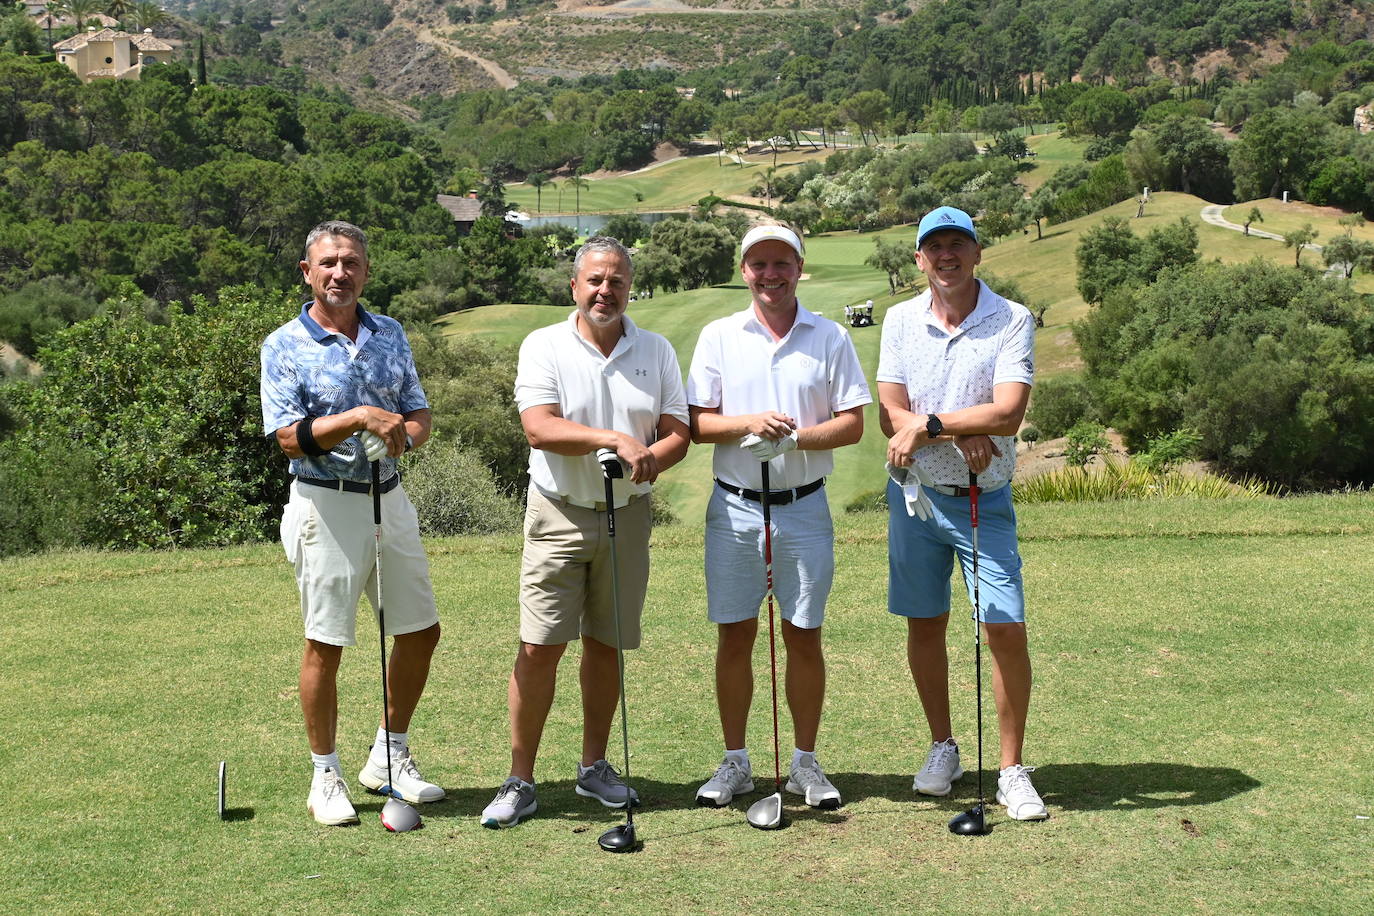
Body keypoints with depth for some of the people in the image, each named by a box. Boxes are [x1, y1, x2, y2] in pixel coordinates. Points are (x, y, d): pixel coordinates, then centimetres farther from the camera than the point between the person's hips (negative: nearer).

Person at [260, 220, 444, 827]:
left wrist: (404, 433, -13)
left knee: (420, 631, 9)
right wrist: (359, 418, -25)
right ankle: (326, 777, 14)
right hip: (326, 504, -5)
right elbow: (288, 437, -13)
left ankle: (389, 757, 26)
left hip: (390, 499, 6)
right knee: (326, 643, 0)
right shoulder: (284, 346, -6)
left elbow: (419, 413, 10)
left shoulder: (391, 335, 9)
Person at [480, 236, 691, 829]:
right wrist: (613, 438, -26)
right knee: (539, 647, -6)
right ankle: (520, 781, 3)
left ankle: (594, 766, 24)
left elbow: (678, 433, 3)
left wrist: (652, 457, -19)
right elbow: (539, 427, -15)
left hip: (628, 514, 3)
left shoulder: (656, 352, 8)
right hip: (559, 514, -3)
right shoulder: (544, 347, -2)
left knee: (607, 645, 9)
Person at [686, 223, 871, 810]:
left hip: (804, 507, 0)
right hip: (734, 507, 1)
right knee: (733, 636, 5)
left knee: (804, 638, 4)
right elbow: (696, 423, 2)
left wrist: (798, 436, -17)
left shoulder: (831, 338, 4)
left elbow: (852, 423, 0)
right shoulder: (718, 337, 6)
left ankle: (805, 763, 17)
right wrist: (748, 423, -17)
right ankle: (734, 762, 17)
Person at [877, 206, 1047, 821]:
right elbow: (890, 416, -5)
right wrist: (963, 436, -18)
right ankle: (942, 748, 28)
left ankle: (1012, 771, 6)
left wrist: (927, 425, -18)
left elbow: (1007, 413, -17)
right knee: (924, 626, 10)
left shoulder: (1013, 321, -6)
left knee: (1006, 629, -7)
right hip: (915, 494, 3)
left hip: (985, 499, -3)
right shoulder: (900, 321, 3)